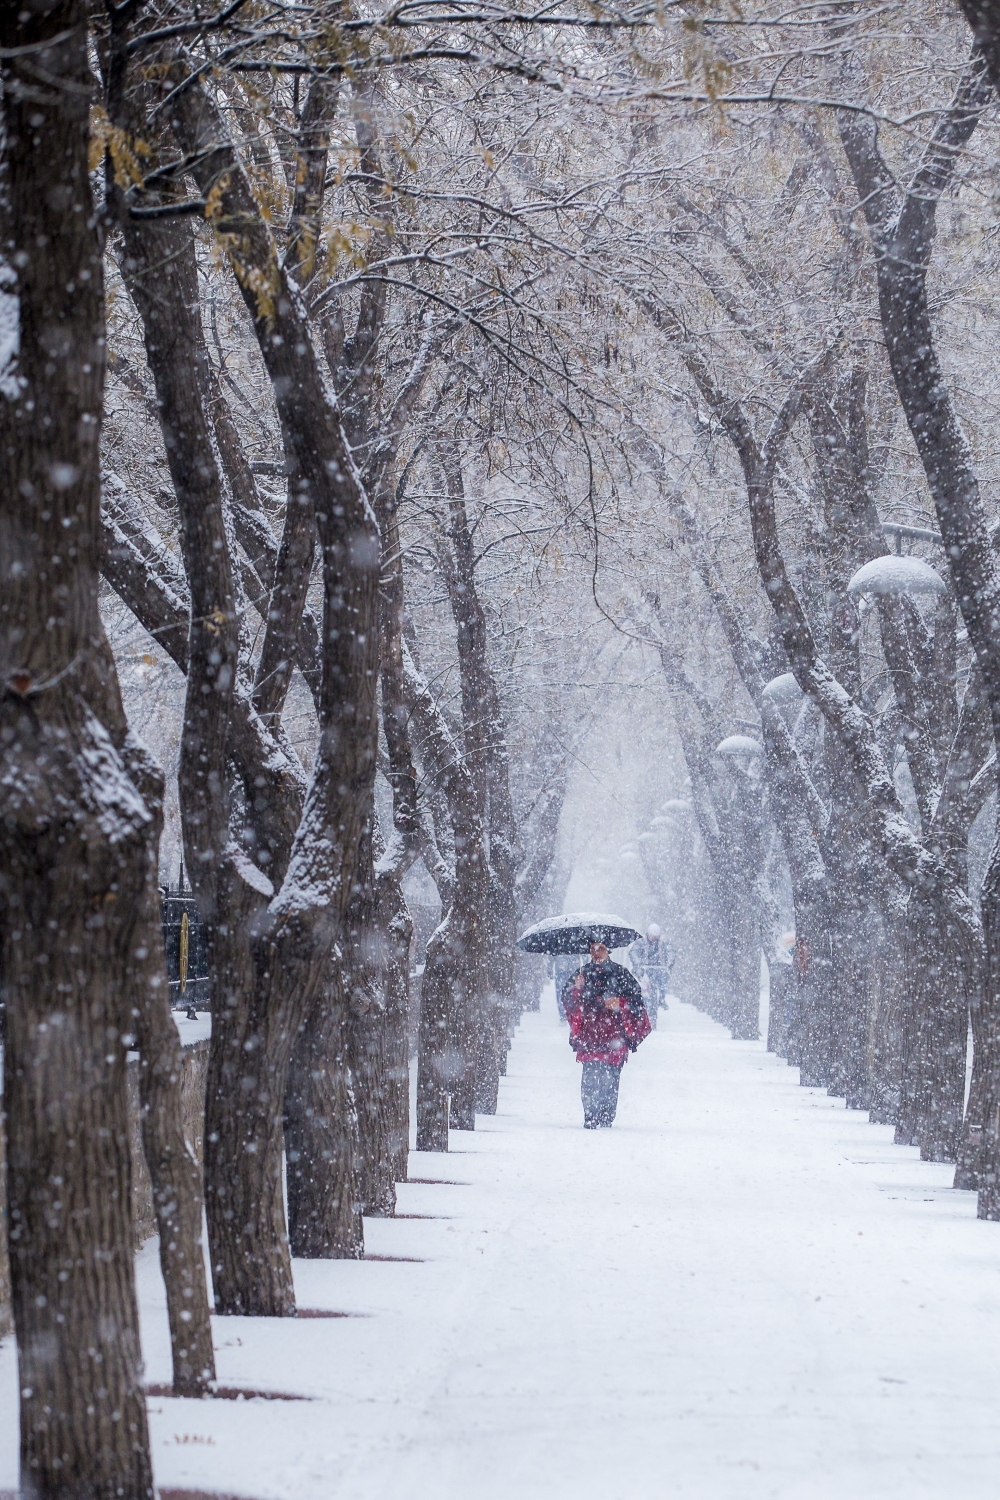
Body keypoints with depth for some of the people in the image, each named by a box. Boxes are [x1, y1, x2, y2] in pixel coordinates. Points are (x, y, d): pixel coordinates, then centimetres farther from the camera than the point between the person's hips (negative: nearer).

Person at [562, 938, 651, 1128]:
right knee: (590, 1080, -6)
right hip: (589, 1037, 2)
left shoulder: (620, 974, 7)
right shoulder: (582, 974, 15)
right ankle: (590, 1118, 0)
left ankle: (606, 1119, -2)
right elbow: (567, 1000, 13)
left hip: (615, 1037, -2)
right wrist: (576, 989, -6)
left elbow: (636, 999, 7)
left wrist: (620, 1003, -11)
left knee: (610, 1080, -7)